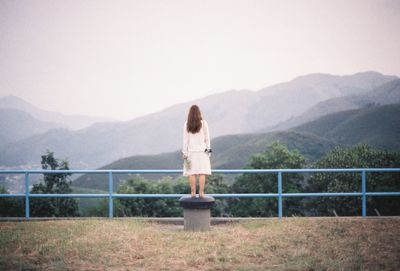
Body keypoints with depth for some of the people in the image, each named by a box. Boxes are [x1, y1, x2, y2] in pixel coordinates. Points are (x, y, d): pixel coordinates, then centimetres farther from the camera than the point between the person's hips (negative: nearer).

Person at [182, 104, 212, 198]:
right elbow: (207, 138, 1)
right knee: (202, 173, -1)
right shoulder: (203, 123, -2)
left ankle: (193, 193, -1)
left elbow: (185, 139, -2)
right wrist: (208, 149, 10)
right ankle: (201, 192, -5)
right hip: (202, 151, 0)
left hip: (191, 151, 0)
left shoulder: (186, 124, -2)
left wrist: (184, 153, 0)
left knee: (192, 173, 2)